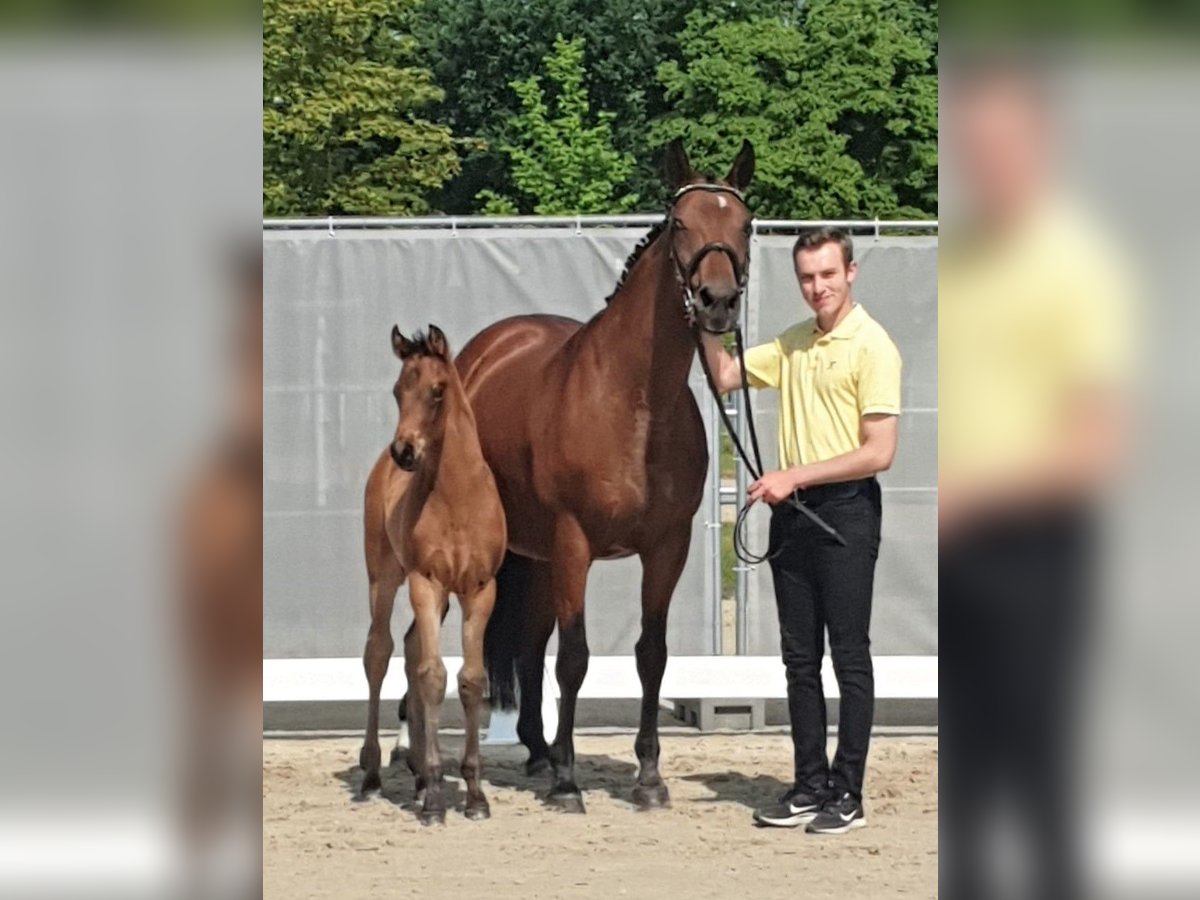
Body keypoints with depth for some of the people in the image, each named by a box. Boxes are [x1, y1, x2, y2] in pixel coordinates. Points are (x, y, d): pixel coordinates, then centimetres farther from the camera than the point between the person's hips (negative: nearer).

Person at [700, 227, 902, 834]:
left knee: (849, 657, -2)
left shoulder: (872, 347, -12)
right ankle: (811, 785, 17)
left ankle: (847, 794, 2)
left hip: (846, 510, -7)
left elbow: (878, 453, -18)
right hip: (792, 510, 8)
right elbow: (726, 376, 20)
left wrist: (794, 476, -18)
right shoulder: (792, 345, 12)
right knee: (799, 658, 10)